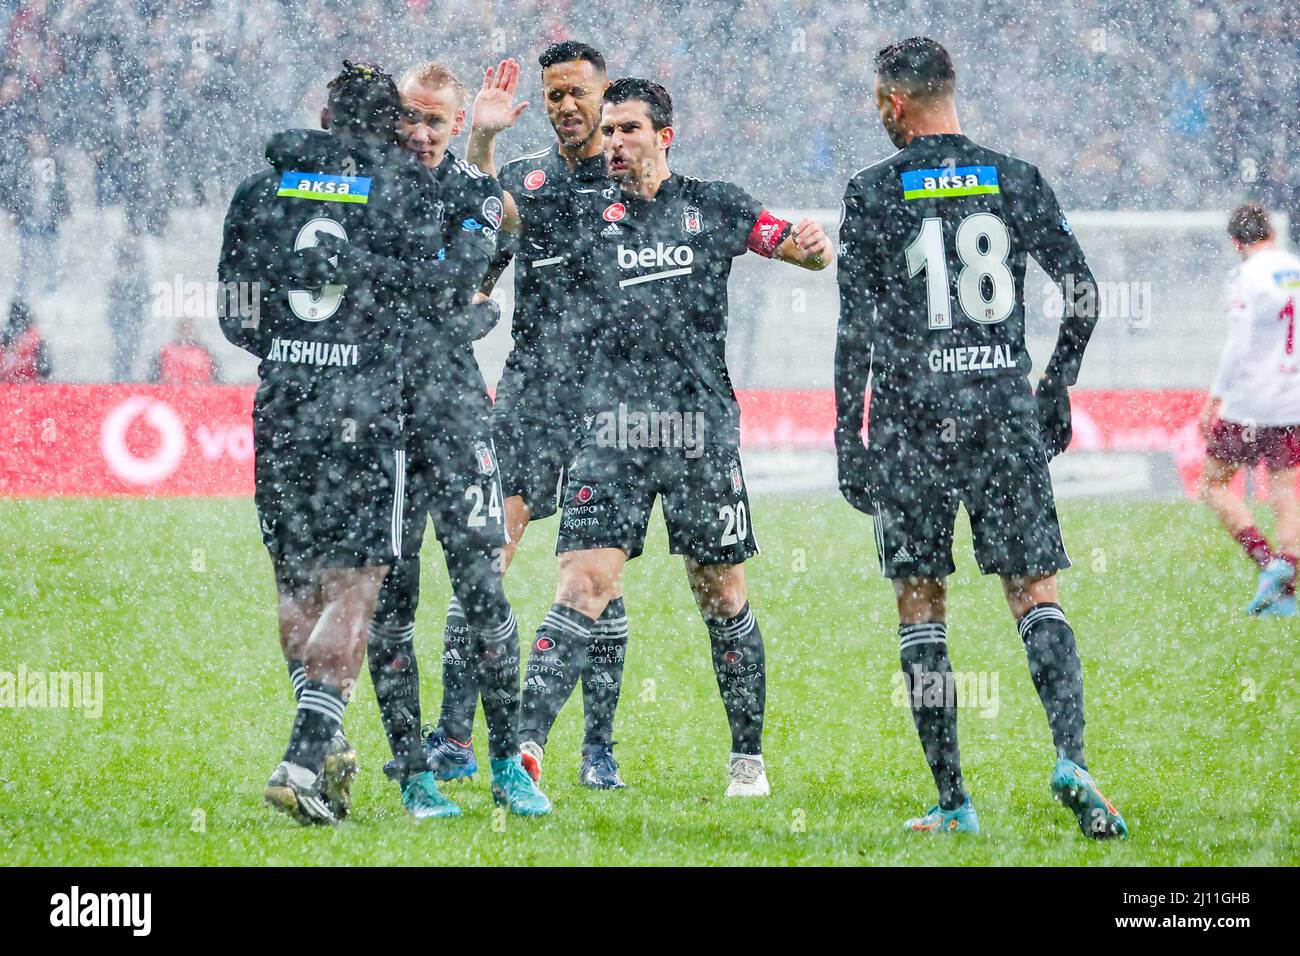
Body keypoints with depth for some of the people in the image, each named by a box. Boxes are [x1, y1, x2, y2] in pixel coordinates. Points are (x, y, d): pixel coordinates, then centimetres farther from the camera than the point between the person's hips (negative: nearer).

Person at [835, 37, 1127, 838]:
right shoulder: (1017, 182, 6)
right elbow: (1084, 293, 2)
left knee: (921, 609, 6)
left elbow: (856, 326, -3)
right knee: (1036, 595, 3)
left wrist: (849, 440, 0)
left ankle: (953, 801, 3)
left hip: (911, 420, -2)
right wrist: (1057, 386, 16)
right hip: (1005, 413, 2)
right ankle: (1070, 756, -20)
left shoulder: (873, 193, -1)